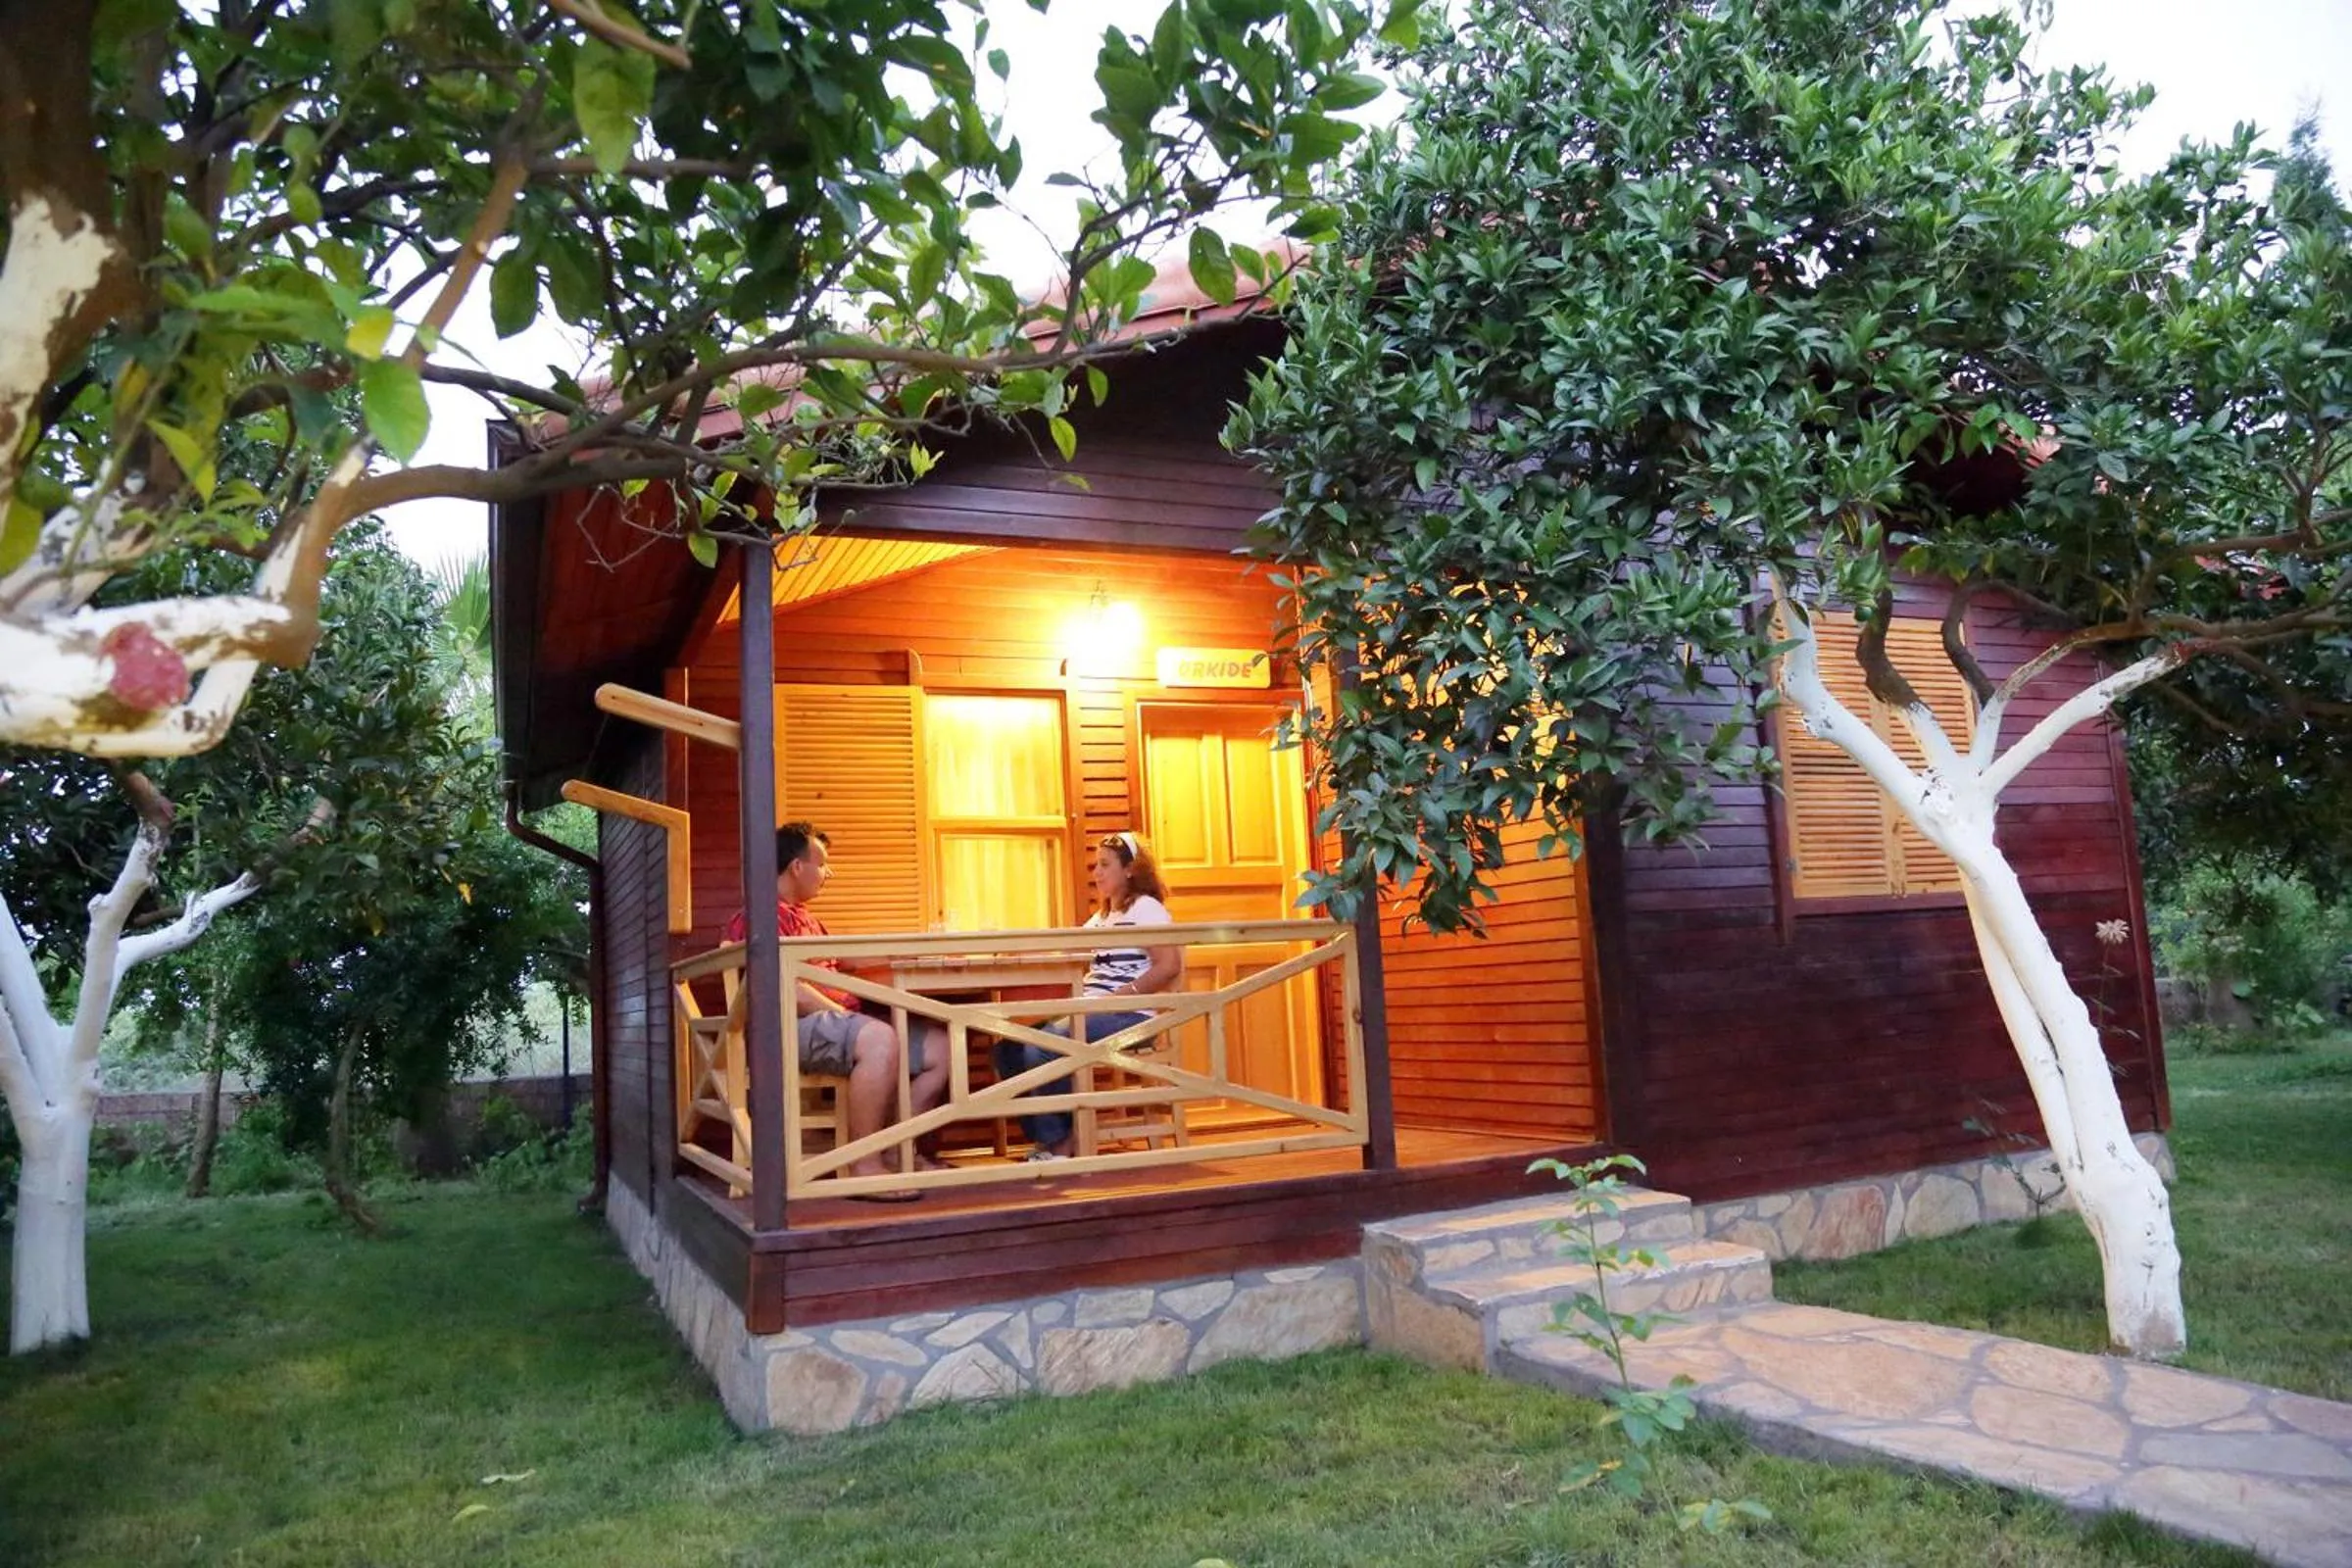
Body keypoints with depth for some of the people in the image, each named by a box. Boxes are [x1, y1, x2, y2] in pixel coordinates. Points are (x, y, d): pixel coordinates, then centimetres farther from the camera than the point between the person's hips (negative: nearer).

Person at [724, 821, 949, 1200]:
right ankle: (866, 1166, -31)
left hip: (833, 1020, 10)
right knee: (879, 1040, -38)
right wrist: (844, 1016, -17)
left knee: (939, 1046, 0)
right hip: (794, 1026, -10)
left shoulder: (806, 919, 27)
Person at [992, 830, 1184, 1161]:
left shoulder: (1146, 908, -1)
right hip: (1092, 1012, 9)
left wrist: (1117, 997, -21)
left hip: (1129, 1016, -9)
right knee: (1008, 1049, -7)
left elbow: (1169, 966, -15)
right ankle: (1044, 1139, 0)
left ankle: (1060, 1144, -12)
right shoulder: (1100, 917, 26)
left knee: (1040, 1050, -27)